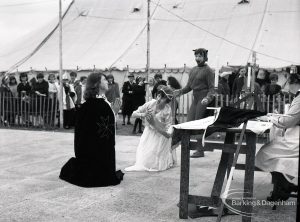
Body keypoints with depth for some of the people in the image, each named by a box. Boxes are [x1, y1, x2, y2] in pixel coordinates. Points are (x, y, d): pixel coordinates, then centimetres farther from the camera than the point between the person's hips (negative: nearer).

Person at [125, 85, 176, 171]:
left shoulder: (167, 111, -23)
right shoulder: (151, 104, -14)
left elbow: (168, 134, -23)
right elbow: (134, 114, -7)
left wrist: (153, 123, -30)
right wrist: (142, 115, -29)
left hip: (161, 136, -4)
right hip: (148, 135, 4)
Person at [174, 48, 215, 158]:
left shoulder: (208, 70, -4)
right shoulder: (193, 70, 18)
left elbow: (211, 88, -8)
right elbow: (188, 87, 19)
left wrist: (208, 98, -25)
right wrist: (179, 91, 3)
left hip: (203, 99, -7)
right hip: (195, 98, 7)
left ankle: (200, 150, -2)